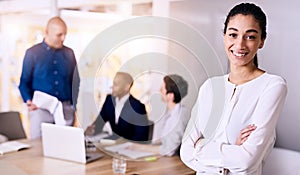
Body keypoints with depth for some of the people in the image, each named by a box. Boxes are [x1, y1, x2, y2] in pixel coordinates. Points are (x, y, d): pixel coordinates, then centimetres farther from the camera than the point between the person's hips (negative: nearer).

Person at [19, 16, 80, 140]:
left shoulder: (69, 54, 10)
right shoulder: (32, 53, 3)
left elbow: (75, 82, 11)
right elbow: (24, 82, 3)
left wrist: (75, 107, 1)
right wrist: (28, 101, -15)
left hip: (65, 109, 2)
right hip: (40, 108, -2)